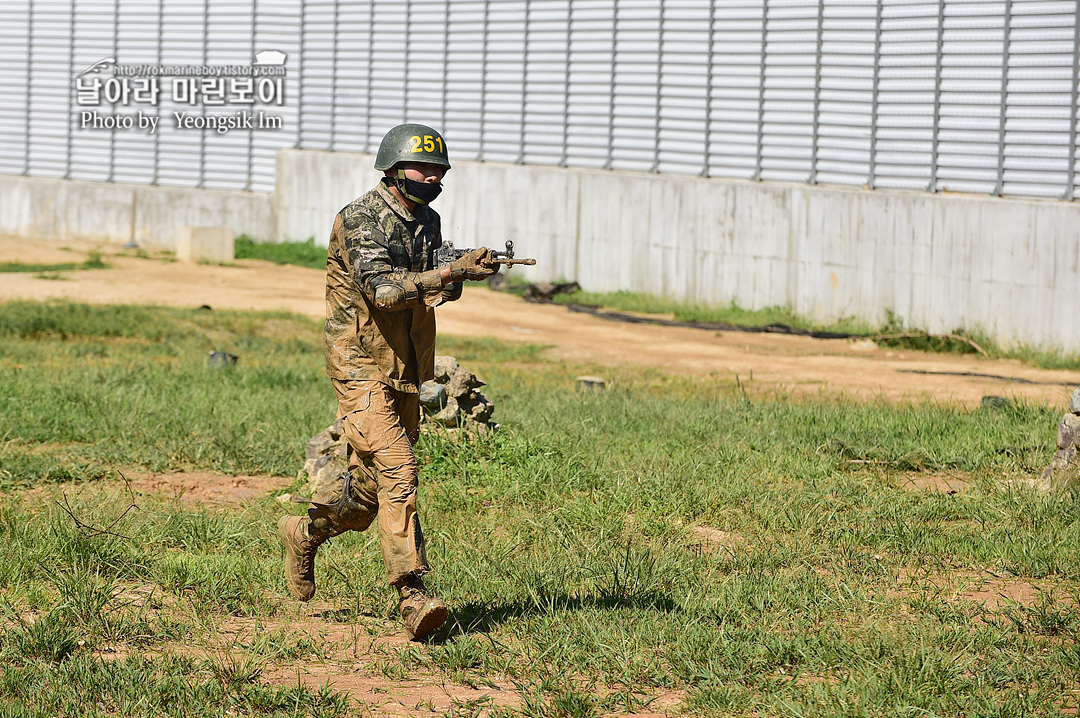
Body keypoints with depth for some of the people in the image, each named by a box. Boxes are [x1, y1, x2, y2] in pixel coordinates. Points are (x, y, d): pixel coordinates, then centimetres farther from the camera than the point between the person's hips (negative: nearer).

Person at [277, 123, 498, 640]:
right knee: (397, 471, -18)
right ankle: (413, 596, -20)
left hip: (405, 371, 8)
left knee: (371, 482, 14)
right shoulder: (360, 220, -15)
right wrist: (452, 272, -36)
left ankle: (305, 532, 41)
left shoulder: (428, 223, 10)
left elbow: (439, 291, 17)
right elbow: (381, 289, -28)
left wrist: (462, 273, -7)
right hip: (362, 366, -8)